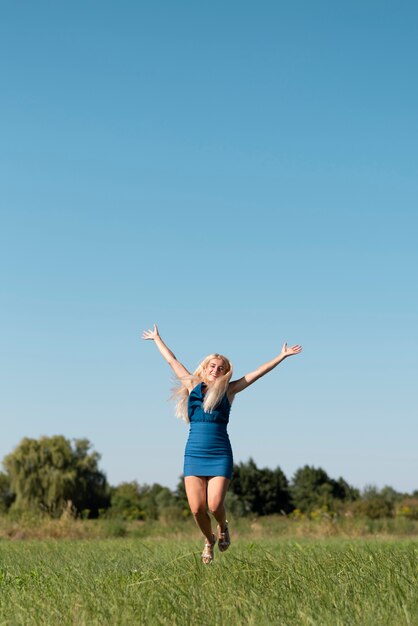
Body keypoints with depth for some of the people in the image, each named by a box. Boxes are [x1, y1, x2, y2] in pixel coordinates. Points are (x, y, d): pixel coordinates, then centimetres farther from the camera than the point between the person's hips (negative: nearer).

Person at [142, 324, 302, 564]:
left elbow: (259, 371, 10)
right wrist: (157, 338, 30)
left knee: (215, 505, -14)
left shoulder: (228, 390, 9)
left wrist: (282, 356, 11)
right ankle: (209, 540, 25)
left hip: (220, 455, -1)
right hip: (194, 454, 1)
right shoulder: (192, 385, 11)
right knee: (197, 509, -6)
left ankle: (223, 527, 22)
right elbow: (172, 360, 21)